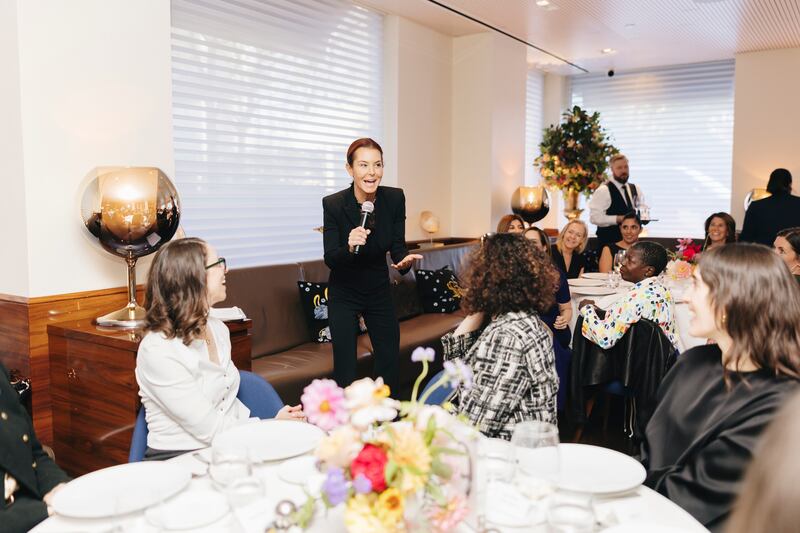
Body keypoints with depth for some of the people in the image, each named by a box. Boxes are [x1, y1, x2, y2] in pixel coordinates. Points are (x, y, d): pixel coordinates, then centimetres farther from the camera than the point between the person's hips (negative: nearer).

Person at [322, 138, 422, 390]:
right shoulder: (333, 204, -21)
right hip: (344, 295, -3)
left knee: (391, 365, 11)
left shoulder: (395, 198, -13)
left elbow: (397, 247, -8)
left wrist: (405, 260, -31)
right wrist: (349, 247, -39)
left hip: (379, 291, 3)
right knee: (345, 372, -1)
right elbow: (330, 259, -18)